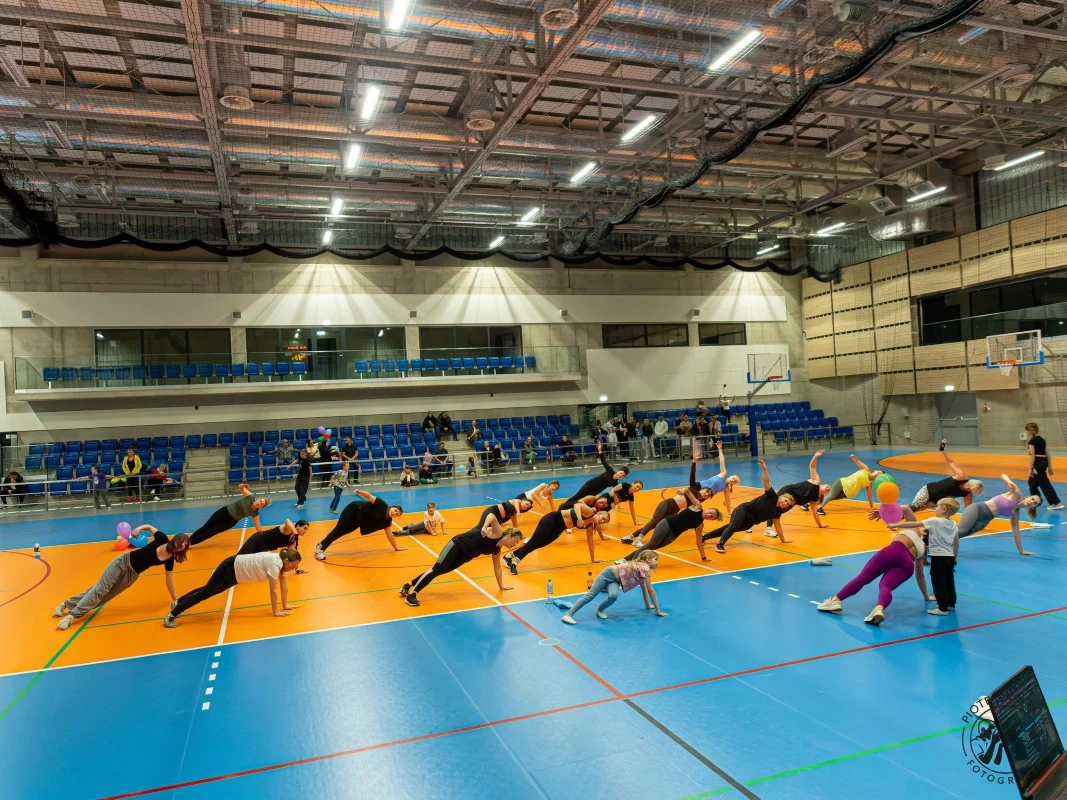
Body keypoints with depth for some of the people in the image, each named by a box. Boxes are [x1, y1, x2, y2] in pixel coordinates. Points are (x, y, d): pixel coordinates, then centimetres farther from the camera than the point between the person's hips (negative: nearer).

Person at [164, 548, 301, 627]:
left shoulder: (282, 561, -5)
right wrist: (275, 611, -19)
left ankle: (178, 603, 38)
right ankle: (171, 615, 11)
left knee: (209, 591, 22)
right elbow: (273, 590, -26)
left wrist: (285, 605, 6)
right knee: (206, 592, 1)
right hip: (231, 568, -8)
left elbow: (283, 584, 4)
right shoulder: (275, 564, -31)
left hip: (235, 571, 8)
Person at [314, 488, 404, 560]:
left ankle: (321, 548, 12)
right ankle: (320, 547, 1)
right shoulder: (382, 505, -22)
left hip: (359, 521, 6)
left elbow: (389, 535, 2)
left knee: (342, 532, 2)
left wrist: (396, 547, 3)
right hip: (354, 509, -6)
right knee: (339, 530, -9)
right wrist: (359, 491, -46)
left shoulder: (387, 521, -6)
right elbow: (369, 496, -27)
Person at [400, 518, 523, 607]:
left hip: (464, 556, 9)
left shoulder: (497, 550, 10)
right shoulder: (497, 533, -14)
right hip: (457, 545, -9)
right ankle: (411, 594, -13)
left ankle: (409, 586, 15)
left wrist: (501, 586, 25)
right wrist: (484, 527, -42)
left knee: (439, 572, 8)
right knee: (437, 569, -15)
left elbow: (497, 567, 21)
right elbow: (492, 516, -30)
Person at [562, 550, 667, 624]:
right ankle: (568, 615, -13)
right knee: (590, 595, -11)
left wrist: (648, 605, 30)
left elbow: (644, 588, 25)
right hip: (609, 573, -7)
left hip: (615, 580, 7)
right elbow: (651, 590, -12)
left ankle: (600, 610, 1)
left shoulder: (643, 571, 11)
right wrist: (658, 610, -6)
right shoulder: (645, 569, -15)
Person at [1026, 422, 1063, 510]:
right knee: (1032, 481, 23)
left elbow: (1032, 456, -15)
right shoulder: (1042, 439, 12)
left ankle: (1056, 503, -9)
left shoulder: (1032, 441, -12)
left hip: (1038, 463, -9)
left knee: (1044, 484, -7)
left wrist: (1030, 468, -11)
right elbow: (1047, 454, 13)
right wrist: (1049, 467, 18)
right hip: (1044, 461, 9)